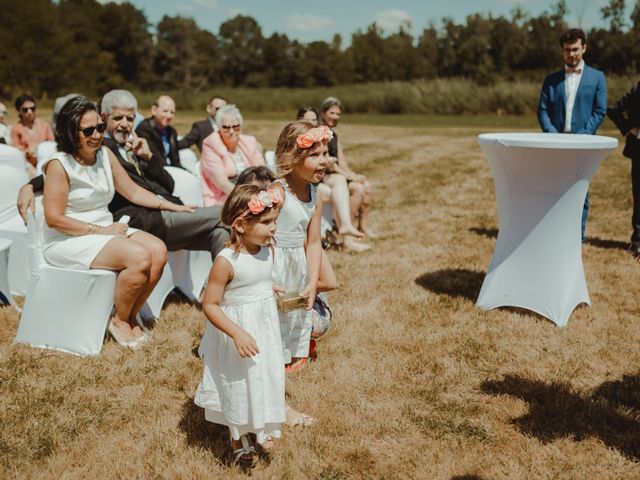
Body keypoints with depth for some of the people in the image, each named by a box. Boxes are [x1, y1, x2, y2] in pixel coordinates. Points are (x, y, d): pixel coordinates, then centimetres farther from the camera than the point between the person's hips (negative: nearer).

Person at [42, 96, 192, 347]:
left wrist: (171, 206, 5)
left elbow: (132, 191, 13)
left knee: (158, 251, -15)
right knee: (140, 257, -26)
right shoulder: (59, 164, -14)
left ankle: (131, 316, 1)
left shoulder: (105, 154, 5)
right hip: (67, 240, -7)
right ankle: (119, 320, -3)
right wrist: (100, 231, -19)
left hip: (106, 228, 7)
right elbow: (54, 219, -18)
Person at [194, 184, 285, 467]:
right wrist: (237, 333, -30)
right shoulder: (226, 261, -26)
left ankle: (262, 428, 43)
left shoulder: (268, 250, -7)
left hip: (265, 328, 6)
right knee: (238, 386, 13)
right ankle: (239, 440, 37)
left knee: (267, 378, 18)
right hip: (237, 330, -5)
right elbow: (210, 305, -24)